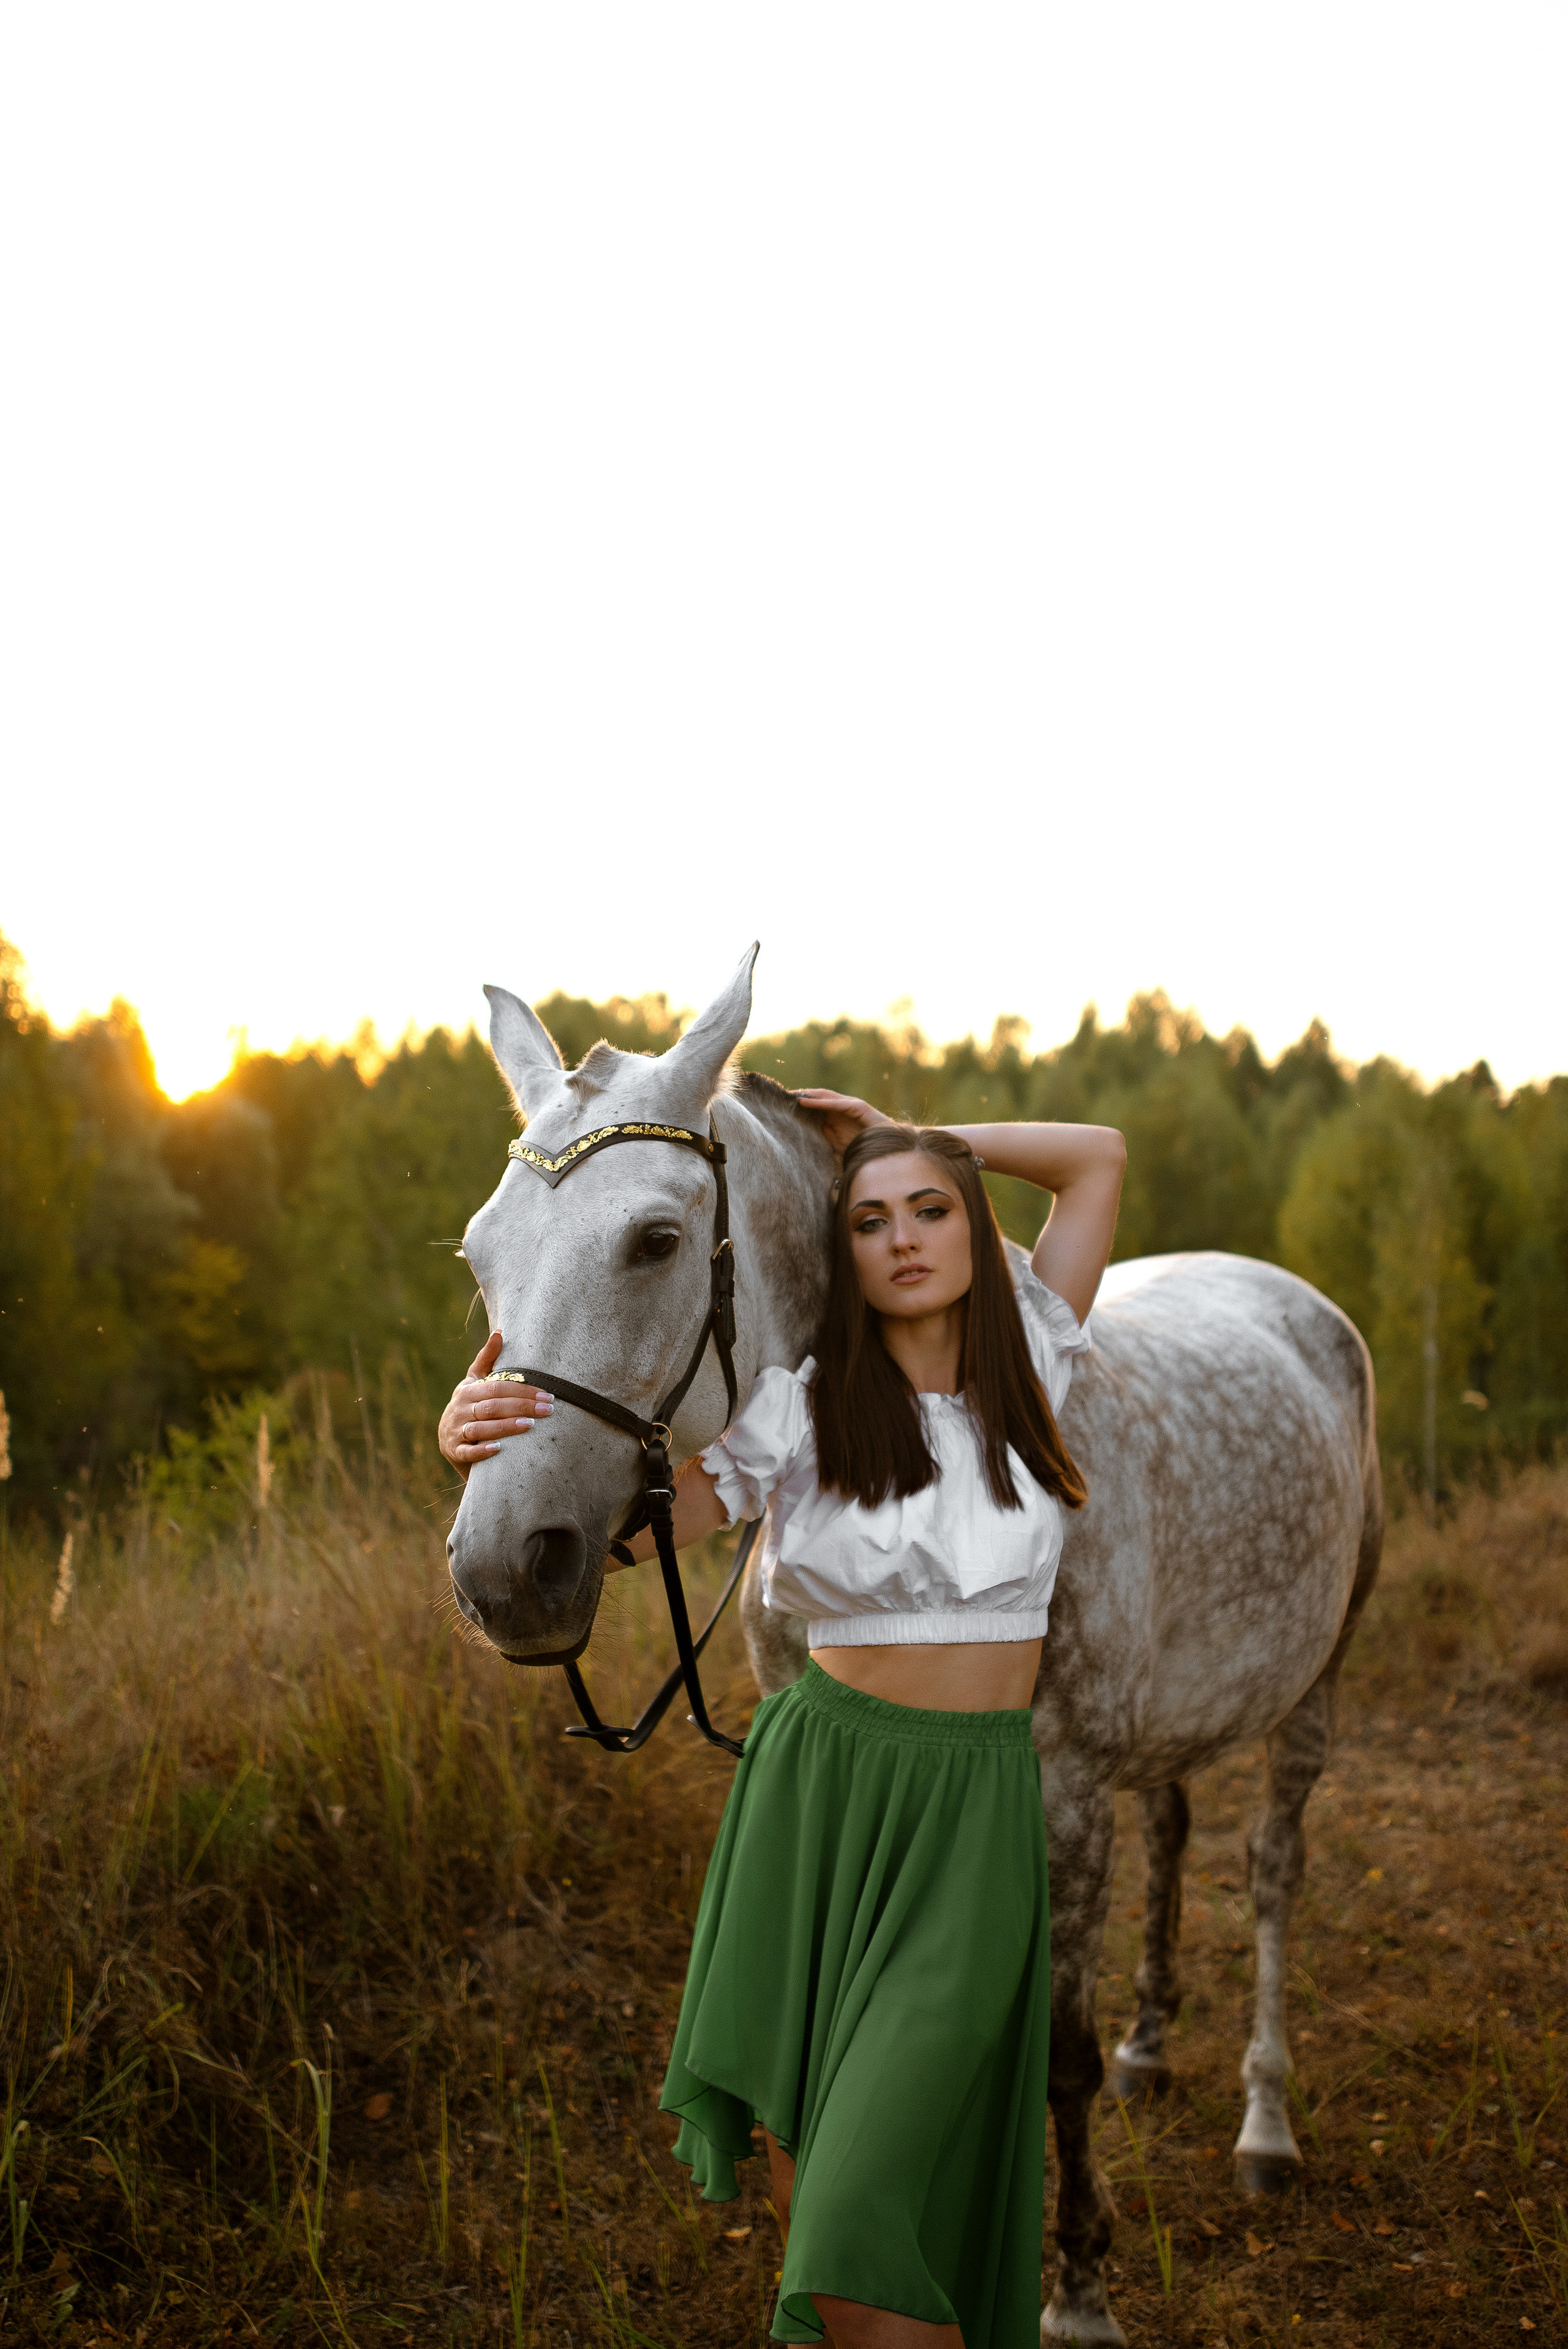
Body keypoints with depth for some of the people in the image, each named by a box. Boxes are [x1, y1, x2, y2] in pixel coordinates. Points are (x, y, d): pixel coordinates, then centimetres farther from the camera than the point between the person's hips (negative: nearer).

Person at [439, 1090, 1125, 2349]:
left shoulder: (1027, 1371, 3)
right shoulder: (800, 1408, -2)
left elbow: (1101, 1153, 10)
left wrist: (911, 1139, 5)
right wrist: (480, 1435, -22)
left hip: (978, 1816, 0)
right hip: (821, 1787, 1)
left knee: (862, 2244, -9)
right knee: (803, 2175, 8)